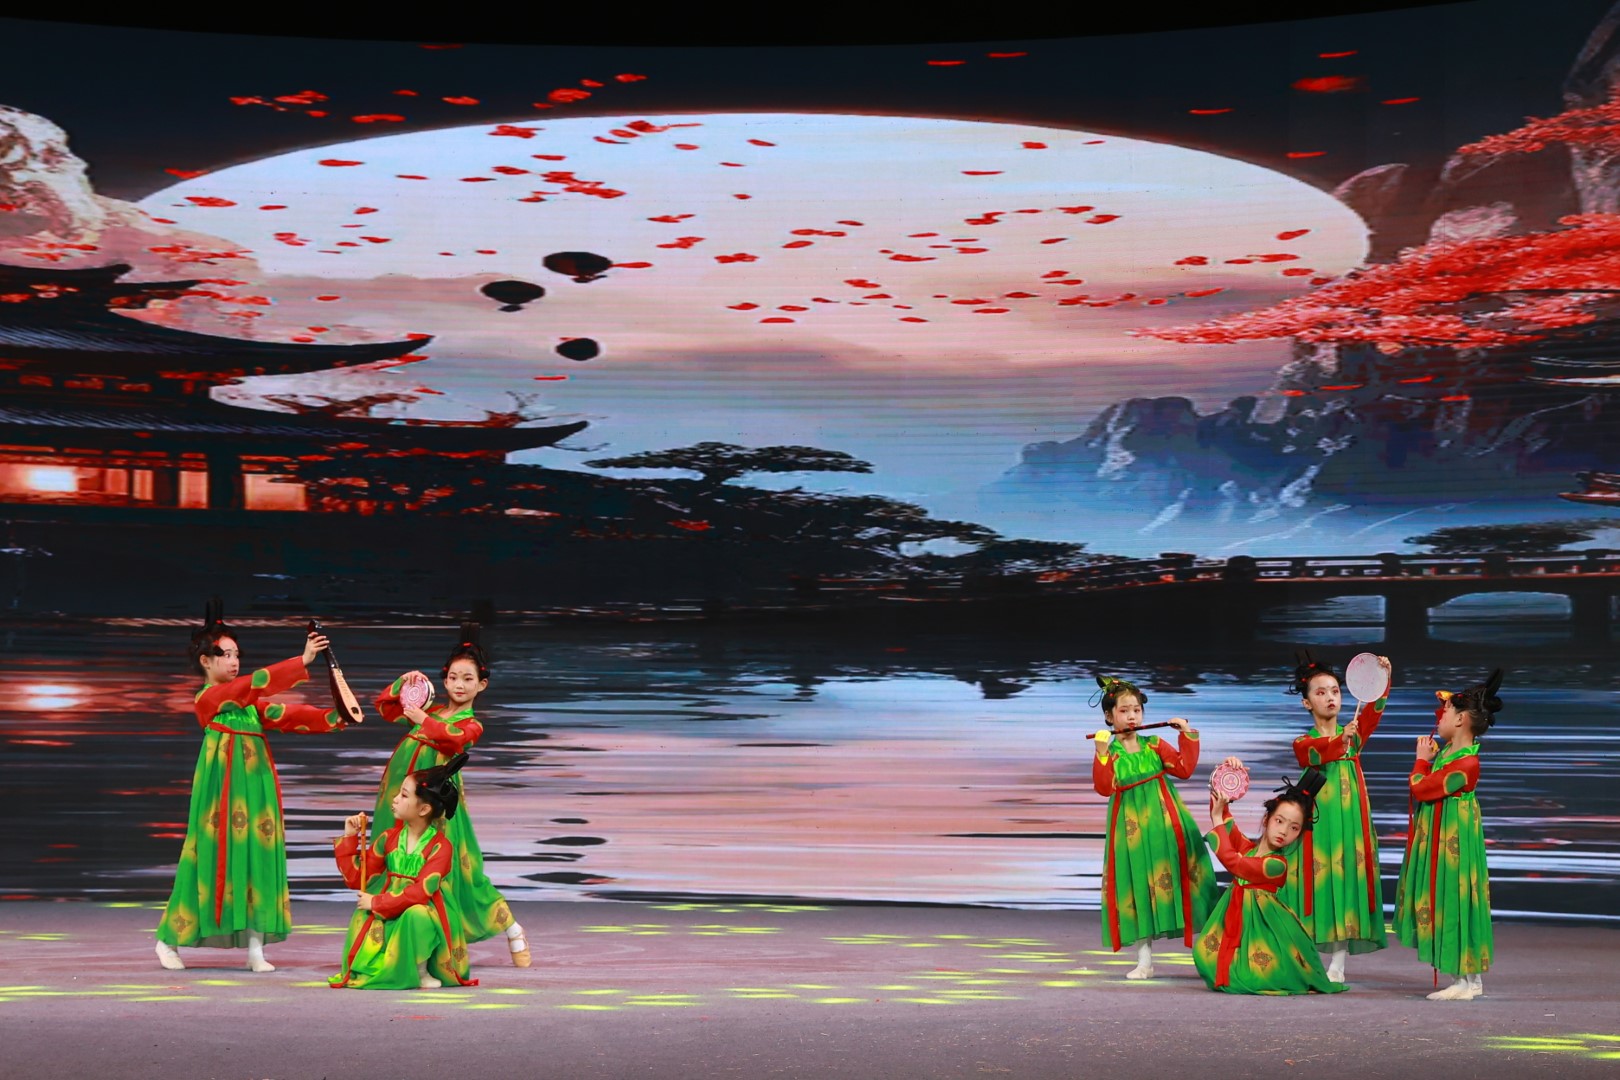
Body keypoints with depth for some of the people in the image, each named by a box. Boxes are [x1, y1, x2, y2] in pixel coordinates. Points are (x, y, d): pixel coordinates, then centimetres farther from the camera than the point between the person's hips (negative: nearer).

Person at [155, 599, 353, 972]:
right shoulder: (207, 697, -6)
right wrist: (302, 661, -25)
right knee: (216, 856, -4)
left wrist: (331, 717, -7)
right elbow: (254, 684, -20)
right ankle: (168, 940, 10)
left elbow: (283, 715, 6)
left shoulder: (247, 700, 18)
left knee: (258, 856, 1)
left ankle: (256, 948, 2)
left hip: (255, 784, 7)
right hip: (224, 784, -7)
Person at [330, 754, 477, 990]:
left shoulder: (441, 847, -11)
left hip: (423, 917, -4)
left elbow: (419, 892, -22)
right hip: (389, 917, 5)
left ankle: (421, 972, -13)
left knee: (416, 914, -38)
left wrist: (376, 902, -19)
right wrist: (349, 838, 2)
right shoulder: (389, 838, 6)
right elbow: (356, 879, 9)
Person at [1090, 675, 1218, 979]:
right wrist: (1102, 754, -22)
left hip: (1165, 825, 1)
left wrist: (1187, 736, -2)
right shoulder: (1109, 753, -1)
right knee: (1138, 885, 3)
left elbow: (1184, 768, 1)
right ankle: (1144, 960, 11)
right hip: (1131, 827, -1)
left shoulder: (1155, 746, 6)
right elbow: (1104, 787, -14)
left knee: (1172, 881, 1)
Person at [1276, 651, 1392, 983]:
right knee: (1317, 880, -5)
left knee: (1347, 878, -2)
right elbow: (1317, 753, -21)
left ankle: (1338, 964, 2)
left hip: (1349, 819, 2)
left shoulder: (1355, 734, 9)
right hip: (1316, 819, -2)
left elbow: (1373, 711, -10)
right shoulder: (1303, 743, 3)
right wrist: (1341, 740, -41)